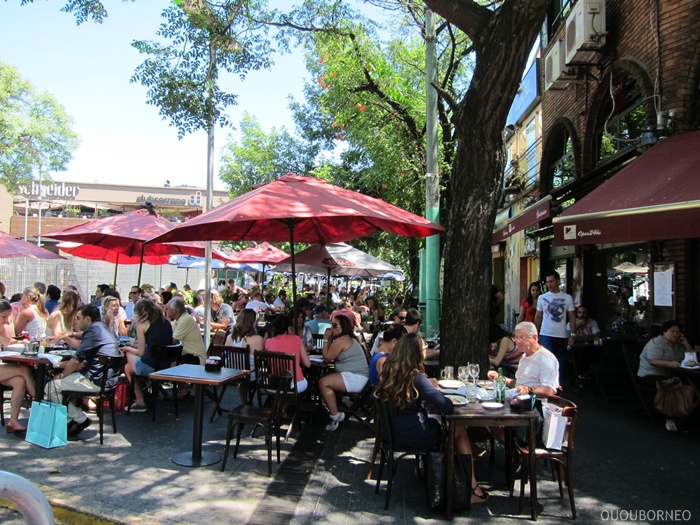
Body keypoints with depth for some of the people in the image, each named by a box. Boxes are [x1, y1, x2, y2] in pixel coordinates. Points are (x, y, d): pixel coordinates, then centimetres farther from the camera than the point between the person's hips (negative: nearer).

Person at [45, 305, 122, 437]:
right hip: (106, 378, 10)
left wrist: (62, 375, 3)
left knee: (50, 387, -3)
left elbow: (77, 360, -13)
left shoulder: (93, 331, -13)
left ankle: (80, 419, 0)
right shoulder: (102, 328, 18)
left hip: (96, 381, -10)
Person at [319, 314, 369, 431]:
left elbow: (326, 358, -9)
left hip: (355, 379, -11)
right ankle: (334, 406, 14)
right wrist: (330, 339, 8)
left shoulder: (340, 340, -14)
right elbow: (331, 357, 17)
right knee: (326, 380, 19)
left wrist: (326, 339, -5)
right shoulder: (348, 338, 18)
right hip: (358, 377, 11)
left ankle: (335, 416, -13)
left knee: (323, 383, -18)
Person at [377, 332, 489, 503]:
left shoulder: (388, 371, -3)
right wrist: (437, 391, -5)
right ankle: (472, 486, 21)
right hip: (412, 436, -7)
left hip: (390, 432, 7)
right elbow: (448, 407, -23)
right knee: (461, 430, 14)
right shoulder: (416, 378, -24)